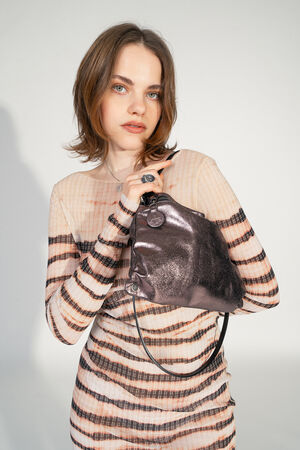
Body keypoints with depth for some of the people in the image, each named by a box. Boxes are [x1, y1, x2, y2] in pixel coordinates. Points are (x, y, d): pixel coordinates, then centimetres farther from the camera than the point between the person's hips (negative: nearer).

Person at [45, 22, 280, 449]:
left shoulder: (194, 171, -15)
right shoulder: (69, 194, -6)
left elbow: (262, 290, -11)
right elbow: (64, 326, -16)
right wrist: (122, 214, -22)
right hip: (106, 405, 2)